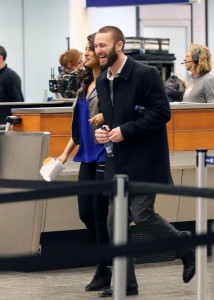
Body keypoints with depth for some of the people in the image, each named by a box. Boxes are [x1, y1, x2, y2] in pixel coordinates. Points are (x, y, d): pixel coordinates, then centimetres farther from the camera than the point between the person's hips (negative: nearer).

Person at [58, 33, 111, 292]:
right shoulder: (85, 84, 15)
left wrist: (107, 116, -23)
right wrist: (66, 153, 17)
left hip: (106, 153, -8)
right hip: (88, 154, 8)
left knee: (101, 213, -3)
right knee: (85, 212, 8)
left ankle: (104, 272, 7)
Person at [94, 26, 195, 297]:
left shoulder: (145, 74, -12)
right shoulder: (102, 81, 12)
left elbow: (162, 112, -16)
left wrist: (125, 130, -19)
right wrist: (102, 131, 2)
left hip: (144, 161, -7)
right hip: (117, 163, 7)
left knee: (142, 214, -11)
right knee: (115, 221, 3)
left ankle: (186, 247, 15)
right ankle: (125, 283, 9)